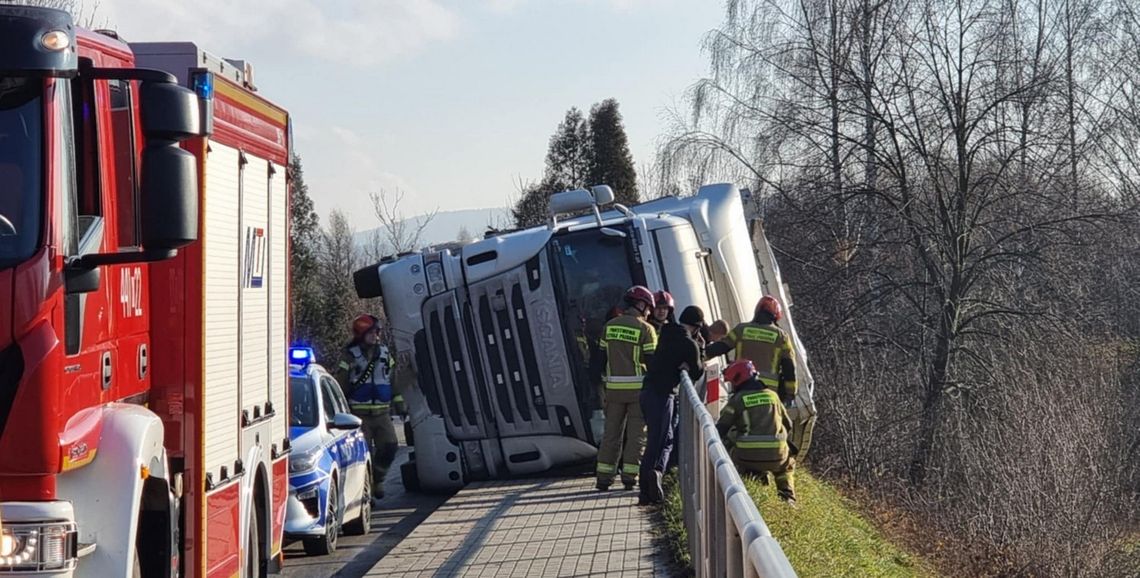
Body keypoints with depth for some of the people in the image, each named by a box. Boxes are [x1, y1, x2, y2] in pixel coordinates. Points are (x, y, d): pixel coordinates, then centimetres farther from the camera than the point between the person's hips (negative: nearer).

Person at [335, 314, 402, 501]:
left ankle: (377, 478, 17)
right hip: (360, 413, -4)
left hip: (382, 413, 4)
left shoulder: (384, 354, 11)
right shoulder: (351, 356, -3)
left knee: (390, 446, -5)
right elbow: (340, 384, -1)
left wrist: (399, 402, 18)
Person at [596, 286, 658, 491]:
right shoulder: (645, 329, -7)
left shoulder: (610, 326, 7)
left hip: (614, 387, 4)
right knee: (636, 433, 4)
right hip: (638, 387, -4)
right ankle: (629, 475, 1)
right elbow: (652, 359, -10)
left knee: (611, 432, 10)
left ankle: (604, 476, 7)